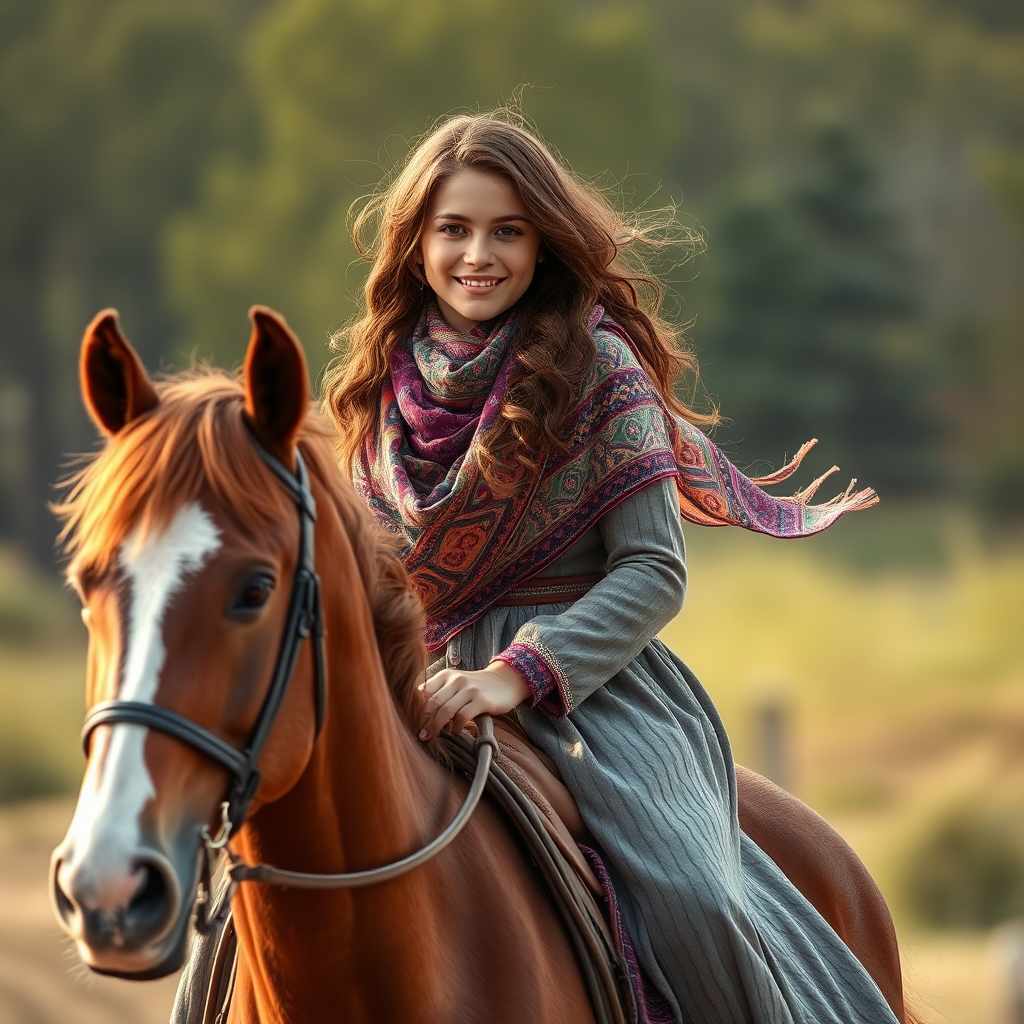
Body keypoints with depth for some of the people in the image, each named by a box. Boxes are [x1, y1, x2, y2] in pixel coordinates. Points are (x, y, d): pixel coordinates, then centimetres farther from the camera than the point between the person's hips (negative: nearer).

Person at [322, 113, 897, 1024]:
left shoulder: (597, 365, -4)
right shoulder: (388, 378, 10)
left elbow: (653, 571, -8)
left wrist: (517, 672, -20)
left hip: (588, 682, -4)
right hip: (421, 689, 5)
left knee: (691, 894, -30)